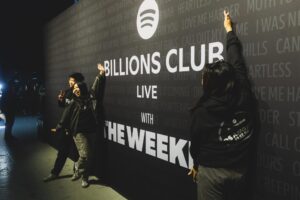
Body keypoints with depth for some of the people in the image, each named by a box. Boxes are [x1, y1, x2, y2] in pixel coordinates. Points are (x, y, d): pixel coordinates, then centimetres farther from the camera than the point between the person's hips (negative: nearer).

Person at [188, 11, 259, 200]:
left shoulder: (203, 112, -18)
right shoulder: (244, 96, -9)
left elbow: (196, 142, -3)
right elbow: (237, 63, 4)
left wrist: (196, 164, 18)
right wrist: (229, 29, 19)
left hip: (211, 171, -5)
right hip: (240, 170, 5)